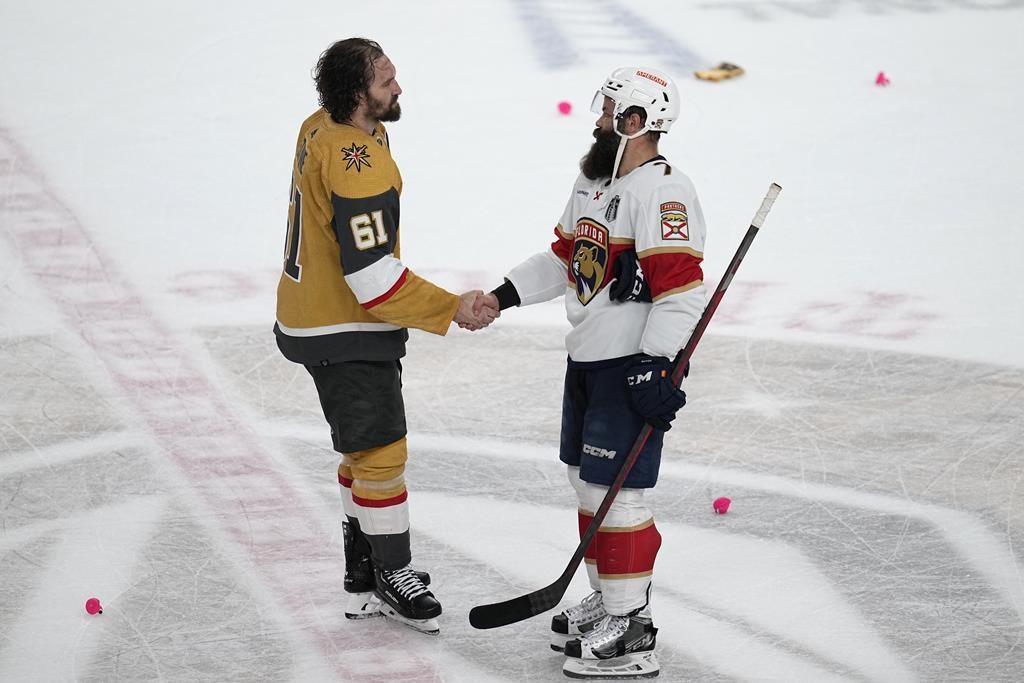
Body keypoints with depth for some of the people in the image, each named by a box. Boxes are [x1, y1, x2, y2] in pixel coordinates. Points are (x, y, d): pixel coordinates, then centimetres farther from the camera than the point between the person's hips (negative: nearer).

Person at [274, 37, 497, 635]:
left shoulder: (321, 129, 2)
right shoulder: (360, 172, -29)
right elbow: (373, 278, -30)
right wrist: (451, 310, -22)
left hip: (313, 312, 11)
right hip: (344, 333, -11)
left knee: (366, 448, 20)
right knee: (381, 452, 0)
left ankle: (365, 572, 31)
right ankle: (392, 576, 12)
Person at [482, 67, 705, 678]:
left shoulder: (662, 191, -19)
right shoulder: (593, 181, 13)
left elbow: (680, 288, -25)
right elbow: (565, 257, 24)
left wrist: (657, 368, -28)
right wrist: (503, 296, 13)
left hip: (633, 367, -10)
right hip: (587, 358, 10)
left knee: (614, 489, -9)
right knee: (588, 483, 17)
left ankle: (632, 631, -3)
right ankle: (610, 600, 30)